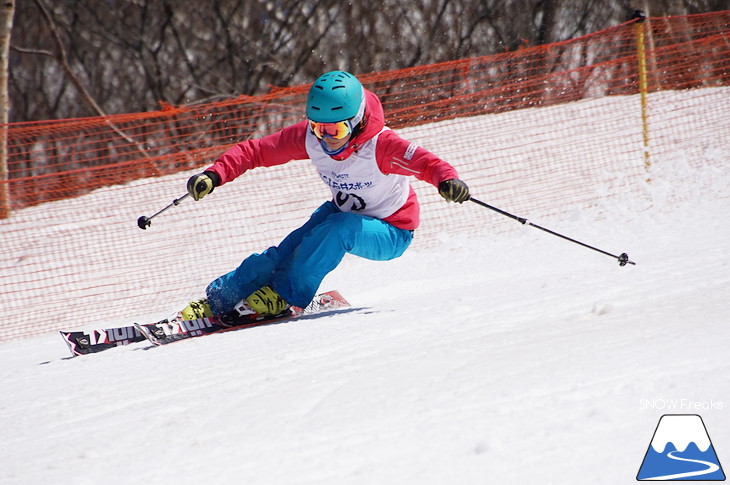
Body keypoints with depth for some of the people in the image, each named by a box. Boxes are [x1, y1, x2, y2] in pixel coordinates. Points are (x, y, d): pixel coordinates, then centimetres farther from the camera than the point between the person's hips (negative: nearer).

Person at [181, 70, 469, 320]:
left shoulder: (380, 145, -31)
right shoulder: (308, 137, -17)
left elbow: (429, 164, -37)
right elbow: (256, 151, -12)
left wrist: (448, 182, -60)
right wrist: (214, 175, -26)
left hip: (390, 232, -5)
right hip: (343, 214, 5)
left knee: (340, 227, -34)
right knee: (287, 251, -18)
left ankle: (287, 296, -21)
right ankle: (217, 301, -12)